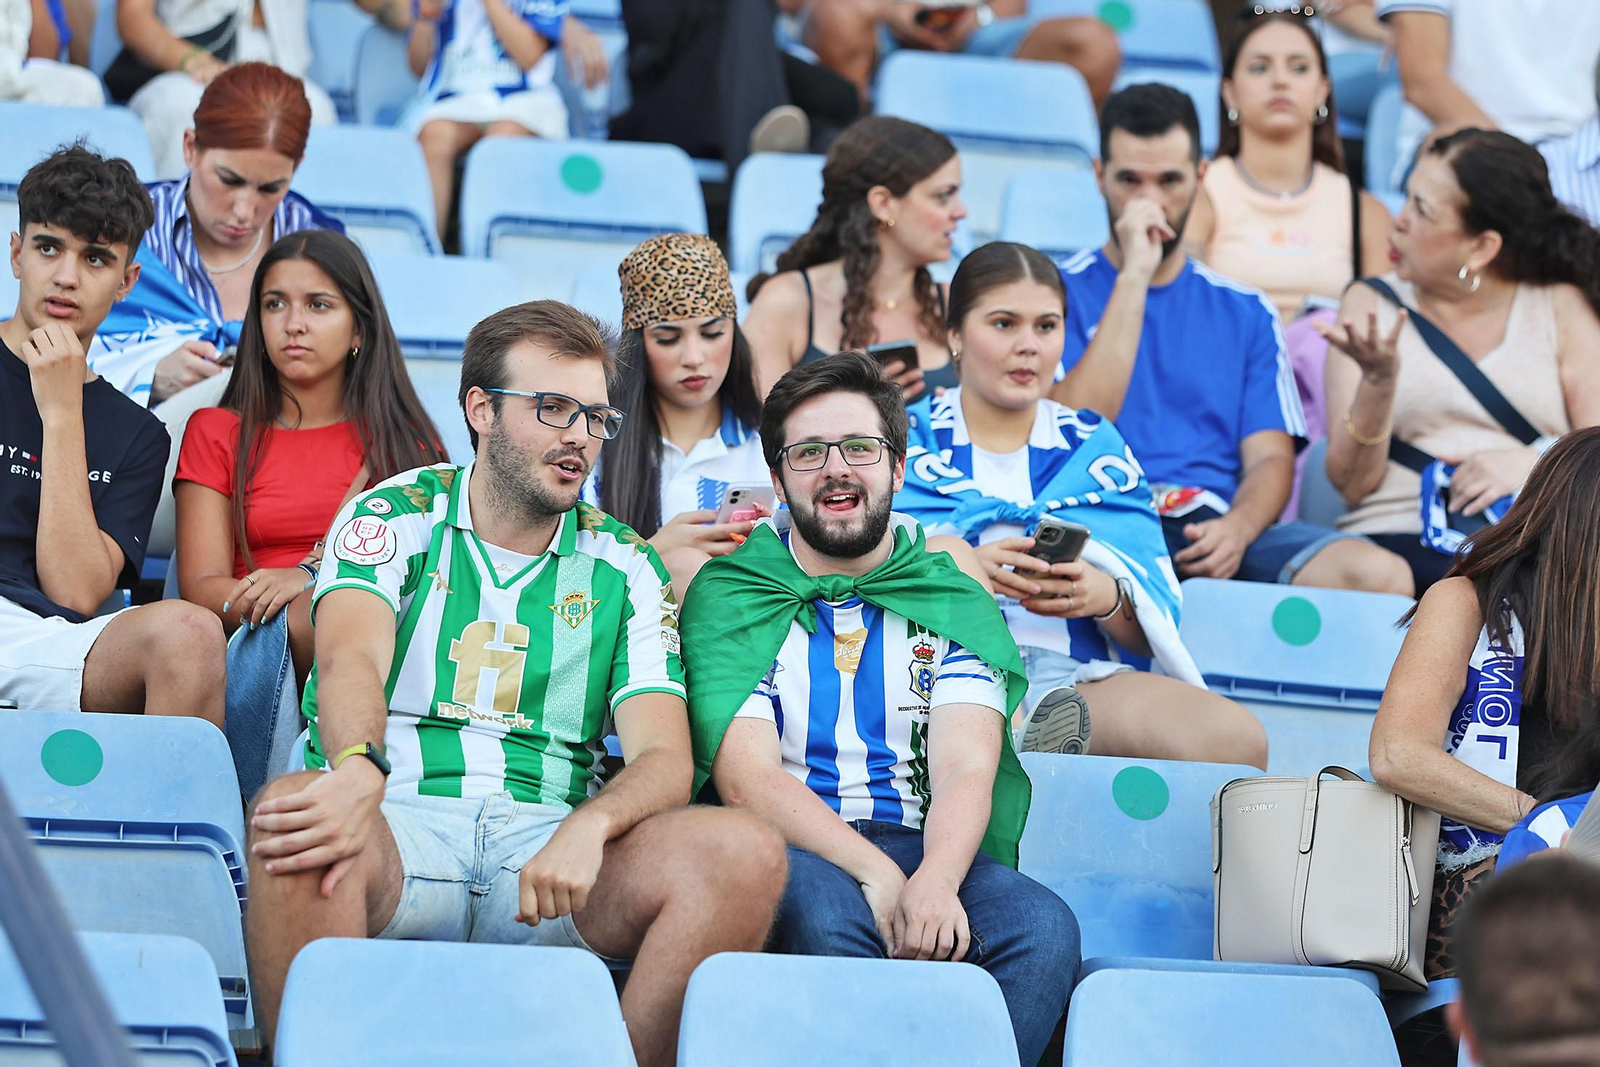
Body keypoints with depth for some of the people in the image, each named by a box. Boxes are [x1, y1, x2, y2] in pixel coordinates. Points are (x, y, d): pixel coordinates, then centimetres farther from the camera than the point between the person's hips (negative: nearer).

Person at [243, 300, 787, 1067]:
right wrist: (359, 773, -37)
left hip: (547, 853, 2)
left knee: (746, 853, -25)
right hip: (401, 826, -2)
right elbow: (351, 659, -12)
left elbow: (663, 757, 4)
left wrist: (589, 826, -21)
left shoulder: (624, 568, 16)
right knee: (292, 813, -37)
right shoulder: (394, 518, 9)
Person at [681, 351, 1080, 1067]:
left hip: (927, 852, 2)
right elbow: (745, 775, -4)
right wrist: (876, 874, -20)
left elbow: (965, 766, 0)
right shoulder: (727, 595, 8)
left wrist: (934, 881, -23)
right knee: (824, 910, -37)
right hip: (790, 851, -2)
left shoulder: (951, 594, 15)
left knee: (1044, 927, -29)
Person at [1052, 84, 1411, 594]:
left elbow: (1271, 458, 12)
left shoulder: (1244, 311, 22)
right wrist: (1134, 278, -6)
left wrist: (1237, 527, -13)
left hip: (1215, 532, 3)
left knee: (1382, 575, -28)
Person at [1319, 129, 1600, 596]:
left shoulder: (1561, 307, 12)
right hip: (1398, 535, 0)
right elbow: (1352, 483, 2)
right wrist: (1378, 383, -14)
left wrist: (1535, 462, -16)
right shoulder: (1372, 305, 12)